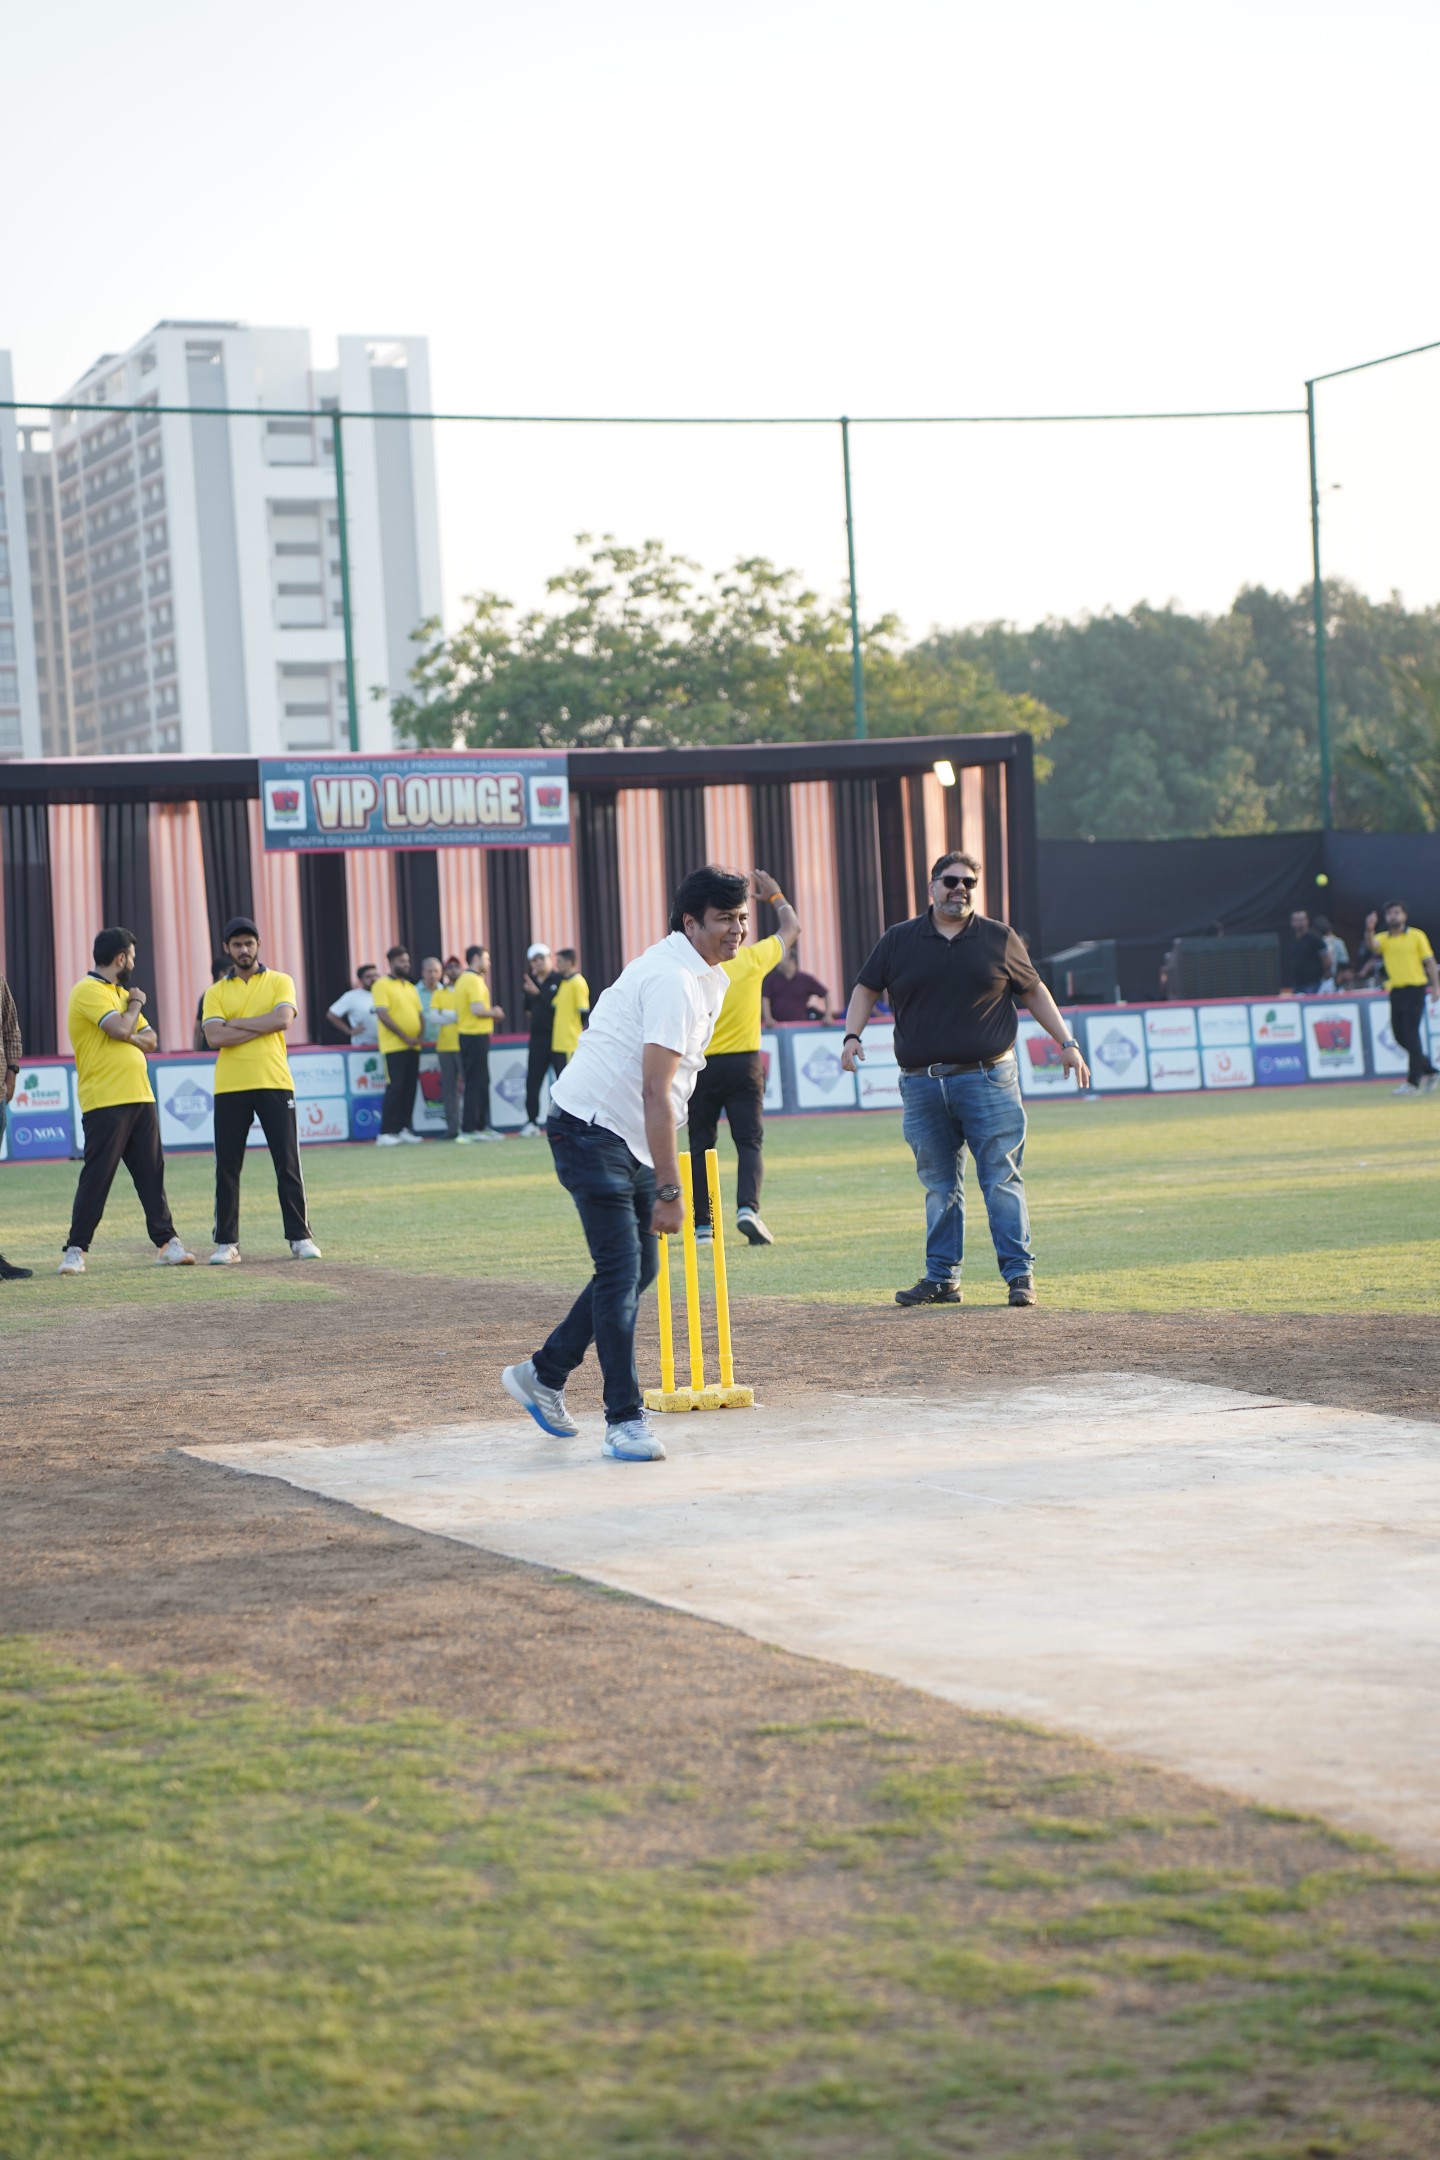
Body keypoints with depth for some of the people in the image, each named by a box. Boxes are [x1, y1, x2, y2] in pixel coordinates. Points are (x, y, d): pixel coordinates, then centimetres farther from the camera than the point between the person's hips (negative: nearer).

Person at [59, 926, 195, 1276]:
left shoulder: (121, 992, 19)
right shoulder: (89, 991, -9)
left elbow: (150, 1038, 18)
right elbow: (121, 1028, -22)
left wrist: (132, 1036, -5)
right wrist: (136, 1002, -2)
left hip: (139, 1098, 8)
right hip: (105, 1102, -8)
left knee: (152, 1173, 7)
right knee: (96, 1177, -8)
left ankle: (166, 1242, 10)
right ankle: (75, 1249, -3)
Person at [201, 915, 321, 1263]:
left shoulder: (279, 982, 8)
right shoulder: (216, 992, 9)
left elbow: (283, 1018, -11)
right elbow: (214, 1037, -7)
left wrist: (236, 1024, -8)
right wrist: (262, 1026, -9)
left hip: (274, 1084, -1)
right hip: (230, 1090, 1)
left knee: (288, 1164, 0)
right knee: (227, 1168, 2)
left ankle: (299, 1237, 7)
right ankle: (227, 1244, 8)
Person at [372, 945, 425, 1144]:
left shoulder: (410, 987, 17)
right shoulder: (382, 985, -5)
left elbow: (419, 1013, 19)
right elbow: (383, 1015, -14)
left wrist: (421, 1034, -1)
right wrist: (404, 1037, -17)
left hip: (413, 1046, 7)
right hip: (394, 1046, -7)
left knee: (410, 1088, 5)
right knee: (395, 1087, -10)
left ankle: (403, 1128, 11)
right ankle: (385, 1133, -9)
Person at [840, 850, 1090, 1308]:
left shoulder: (1000, 939, 8)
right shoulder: (899, 941, 10)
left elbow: (1033, 992, 15)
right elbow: (866, 989, 16)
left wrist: (1067, 1043, 8)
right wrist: (852, 1036, -1)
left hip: (988, 1080, -2)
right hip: (921, 1085, 2)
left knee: (1002, 1180, -5)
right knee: (939, 1186, 7)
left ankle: (1019, 1273, -2)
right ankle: (941, 1278, 13)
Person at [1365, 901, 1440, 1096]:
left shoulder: (1417, 936, 1)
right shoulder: (1383, 938, 9)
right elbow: (1371, 946, -13)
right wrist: (1369, 930, -33)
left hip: (1415, 989, -5)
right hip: (1395, 991, 5)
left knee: (1412, 1034, -11)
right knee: (1400, 1036, 7)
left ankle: (1414, 1082, -9)